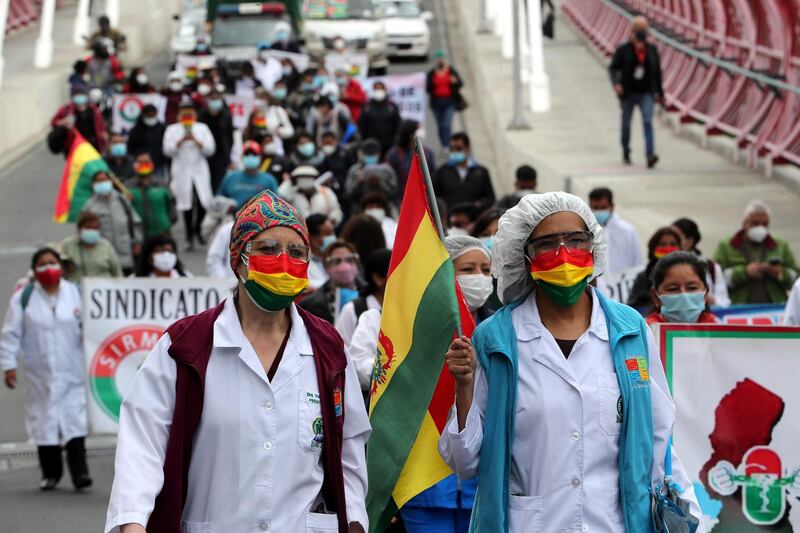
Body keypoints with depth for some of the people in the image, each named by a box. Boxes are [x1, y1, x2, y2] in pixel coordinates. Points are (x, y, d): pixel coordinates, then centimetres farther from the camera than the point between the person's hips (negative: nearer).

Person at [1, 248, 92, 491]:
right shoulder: (23, 297, 1)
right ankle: (50, 473, 16)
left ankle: (79, 471, -7)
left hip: (73, 372, 0)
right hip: (40, 374, 0)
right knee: (44, 421, 5)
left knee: (75, 421, -6)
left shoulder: (75, 293, 4)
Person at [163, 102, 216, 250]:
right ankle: (190, 239, 8)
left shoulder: (202, 128, 9)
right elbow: (167, 150, -5)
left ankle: (197, 228, 19)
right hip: (182, 171, -1)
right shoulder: (172, 130, 6)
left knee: (203, 203, -9)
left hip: (200, 170, 1)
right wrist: (181, 141, -18)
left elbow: (210, 149, 0)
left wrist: (196, 141, -14)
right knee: (186, 205, 0)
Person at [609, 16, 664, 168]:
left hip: (646, 94, 1)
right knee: (626, 124, 12)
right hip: (628, 94, 0)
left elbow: (657, 72, 11)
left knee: (647, 122, -16)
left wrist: (659, 93, 13)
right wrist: (616, 84, -26)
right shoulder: (623, 50, -5)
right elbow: (613, 68, -7)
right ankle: (626, 153, 33)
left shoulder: (652, 49, 4)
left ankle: (650, 155, -26)